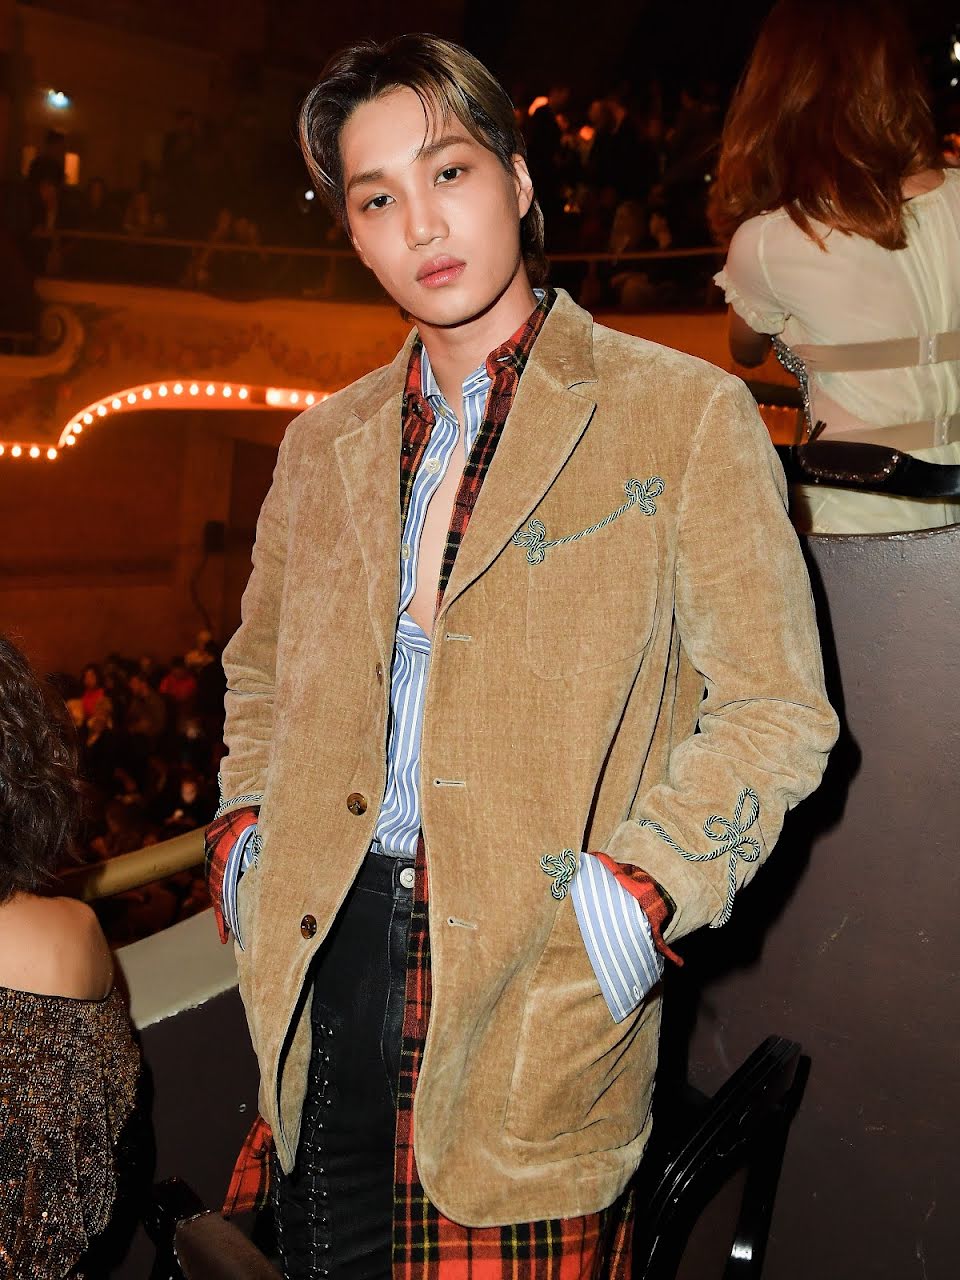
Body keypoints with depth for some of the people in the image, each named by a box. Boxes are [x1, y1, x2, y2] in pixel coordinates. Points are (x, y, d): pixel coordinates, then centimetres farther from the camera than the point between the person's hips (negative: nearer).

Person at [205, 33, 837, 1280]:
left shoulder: (685, 414, -4)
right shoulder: (324, 444, 11)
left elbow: (775, 709, -4)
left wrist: (639, 887, -16)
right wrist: (244, 827, 8)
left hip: (532, 977, -4)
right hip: (327, 956, 5)